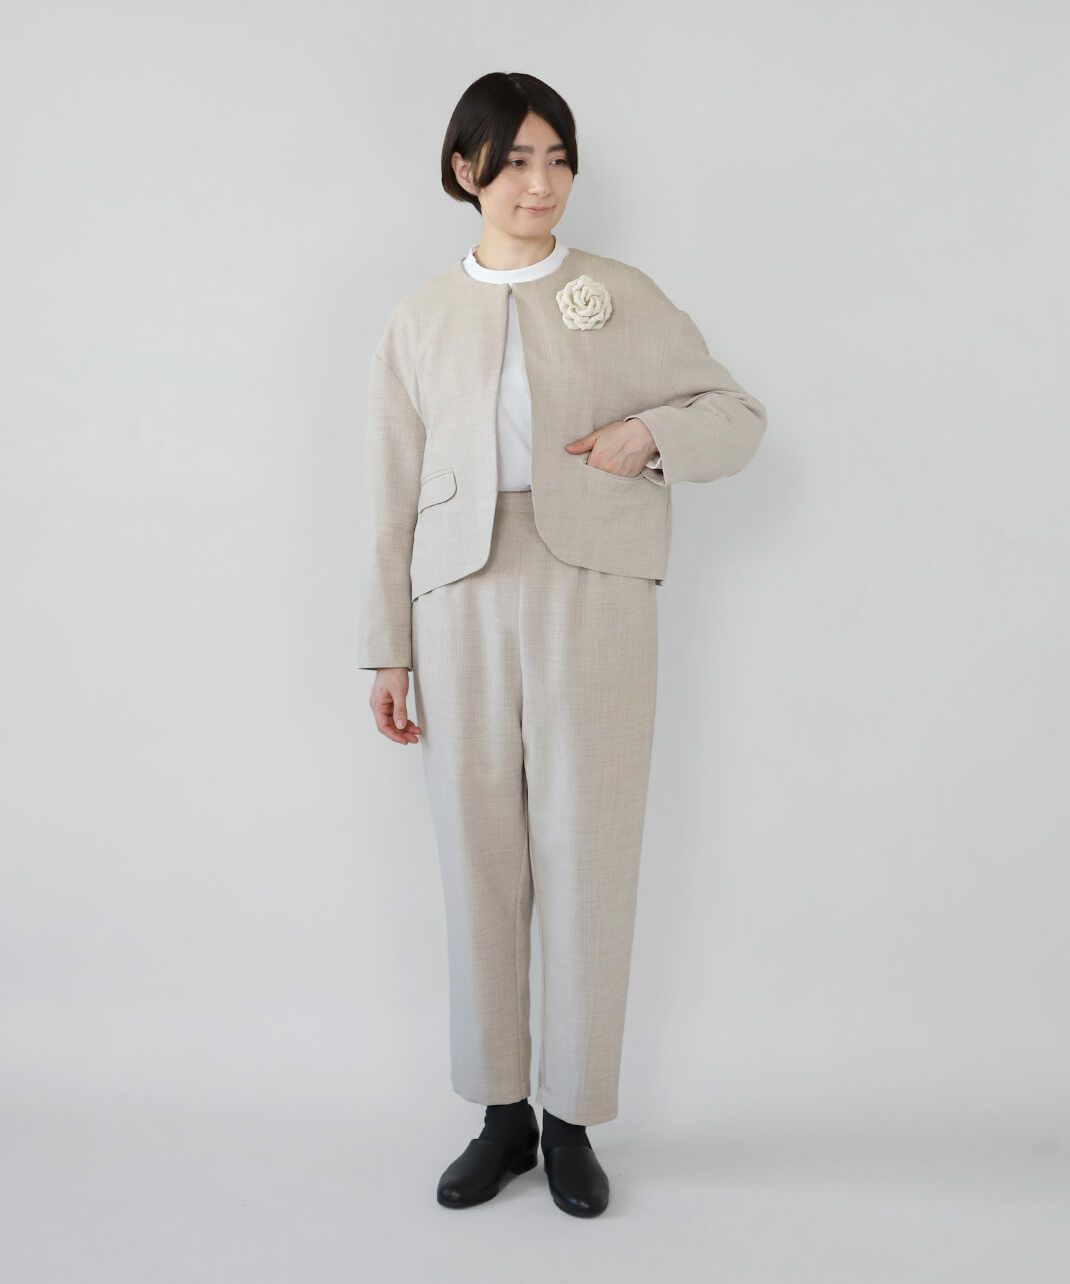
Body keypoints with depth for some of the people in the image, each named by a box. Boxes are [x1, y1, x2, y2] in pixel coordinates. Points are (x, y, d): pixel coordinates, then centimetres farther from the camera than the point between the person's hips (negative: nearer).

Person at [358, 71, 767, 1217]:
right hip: (462, 599, 2)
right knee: (476, 858, 5)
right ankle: (502, 1116, 21)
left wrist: (652, 435, -10)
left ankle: (570, 1120, 18)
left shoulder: (623, 297, 7)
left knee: (587, 861, 0)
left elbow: (738, 415, 12)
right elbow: (392, 494, 9)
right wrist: (387, 649, 6)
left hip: (594, 595, -1)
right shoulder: (420, 319, 11)